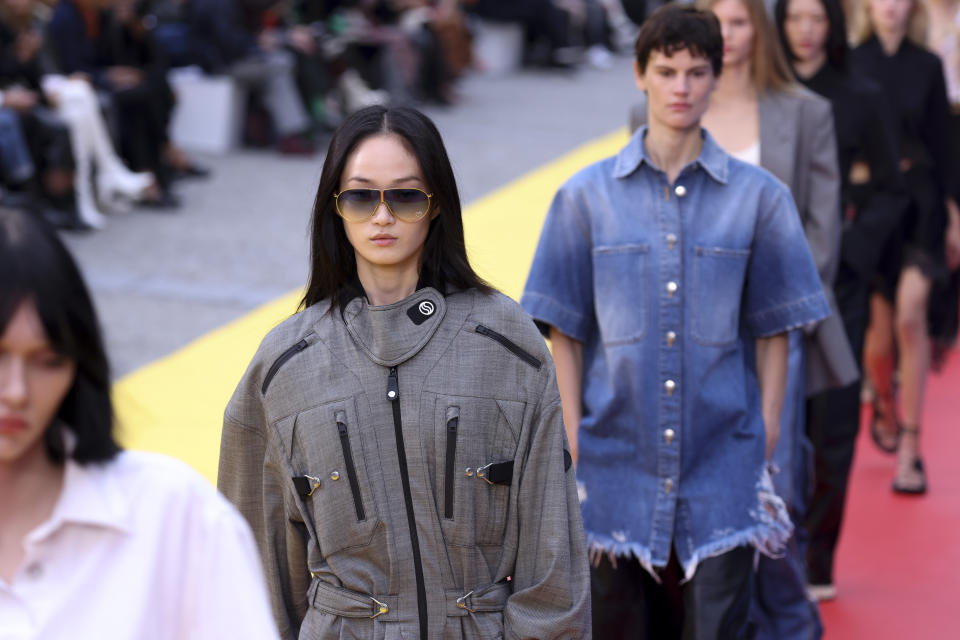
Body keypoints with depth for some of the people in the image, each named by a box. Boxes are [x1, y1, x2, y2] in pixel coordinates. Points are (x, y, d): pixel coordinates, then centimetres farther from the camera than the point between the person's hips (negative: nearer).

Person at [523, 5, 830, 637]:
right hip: (618, 461, 1)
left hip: (722, 469, -1)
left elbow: (772, 331, 5)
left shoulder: (760, 196, 1)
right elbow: (565, 332, 3)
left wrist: (767, 441, 0)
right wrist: (571, 446, -2)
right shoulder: (586, 195, 2)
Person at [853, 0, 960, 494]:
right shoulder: (850, 65, 1)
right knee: (880, 330, 4)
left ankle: (909, 449, -8)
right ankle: (885, 404, 38)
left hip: (919, 201, 0)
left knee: (909, 318, -14)